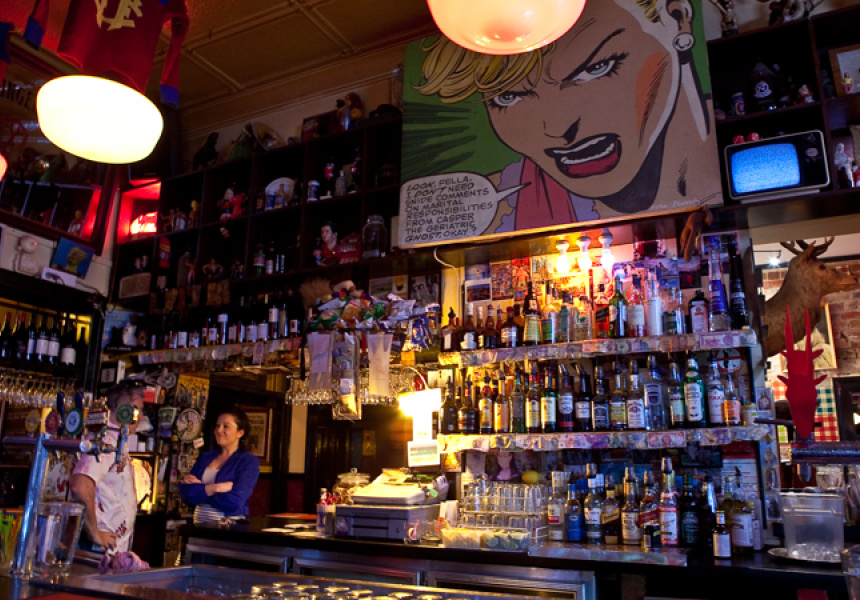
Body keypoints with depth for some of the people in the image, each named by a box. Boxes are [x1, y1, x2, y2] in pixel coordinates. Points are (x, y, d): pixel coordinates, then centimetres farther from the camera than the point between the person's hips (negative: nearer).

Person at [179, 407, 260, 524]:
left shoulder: (249, 461, -2)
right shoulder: (205, 457, 14)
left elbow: (235, 500, -14)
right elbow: (185, 493, 4)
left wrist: (199, 489, -3)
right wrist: (214, 488, -11)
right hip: (199, 524, 2)